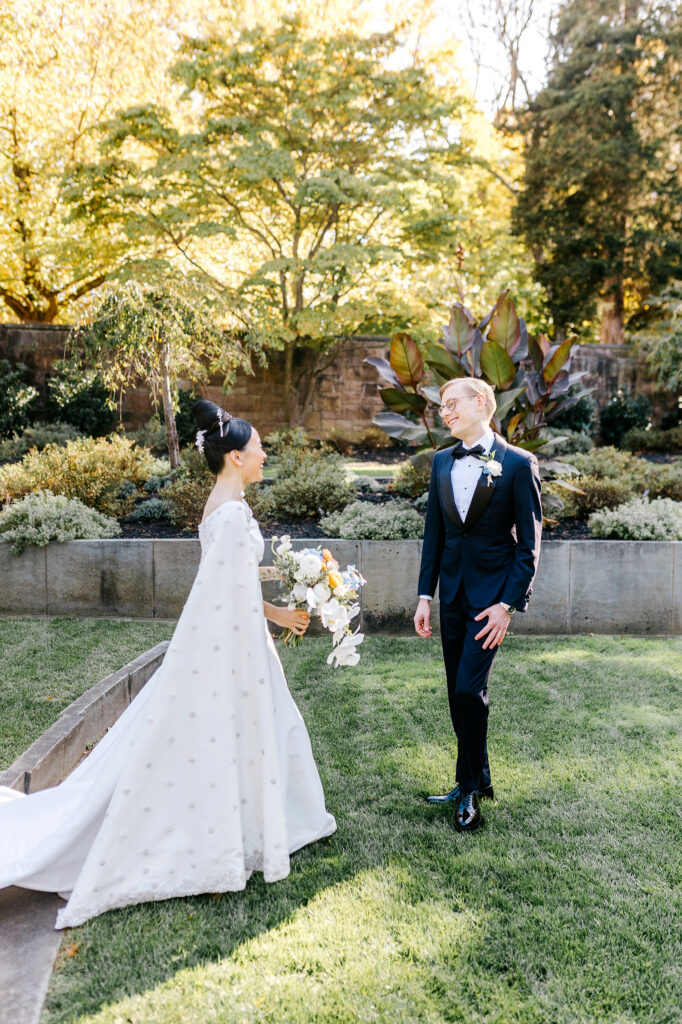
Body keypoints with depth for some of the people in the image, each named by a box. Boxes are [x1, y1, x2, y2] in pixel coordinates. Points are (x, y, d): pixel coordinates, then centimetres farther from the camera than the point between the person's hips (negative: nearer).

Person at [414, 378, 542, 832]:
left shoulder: (518, 463, -8)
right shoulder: (442, 461, 7)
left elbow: (529, 543, -9)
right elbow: (434, 533, 10)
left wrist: (508, 604, -14)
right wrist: (426, 596, 7)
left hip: (492, 590, -5)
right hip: (453, 592, 6)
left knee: (470, 690, -10)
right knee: (459, 694, 12)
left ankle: (471, 786, 10)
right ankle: (476, 779, 28)